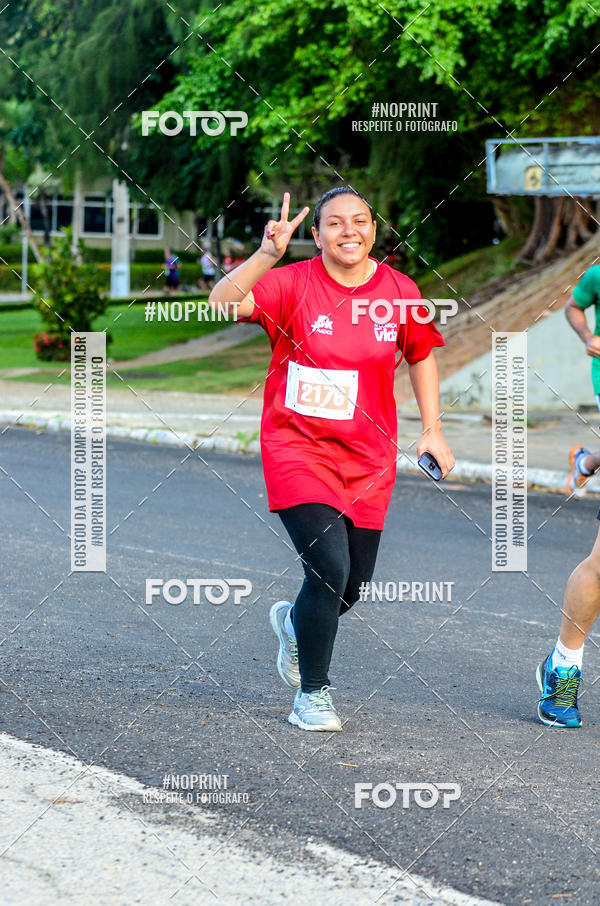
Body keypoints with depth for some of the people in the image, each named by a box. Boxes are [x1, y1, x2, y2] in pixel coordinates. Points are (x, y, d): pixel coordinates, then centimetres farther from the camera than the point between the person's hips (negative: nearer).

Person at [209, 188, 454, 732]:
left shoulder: (400, 291, 1)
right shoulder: (294, 285, -11)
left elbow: (421, 355, 17)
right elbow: (223, 302, -26)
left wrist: (433, 431, 11)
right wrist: (268, 254, -38)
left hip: (368, 458, 4)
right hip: (298, 448, -4)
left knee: (354, 585, 9)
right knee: (330, 567, -19)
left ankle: (295, 623, 45)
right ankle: (312, 694, 0)